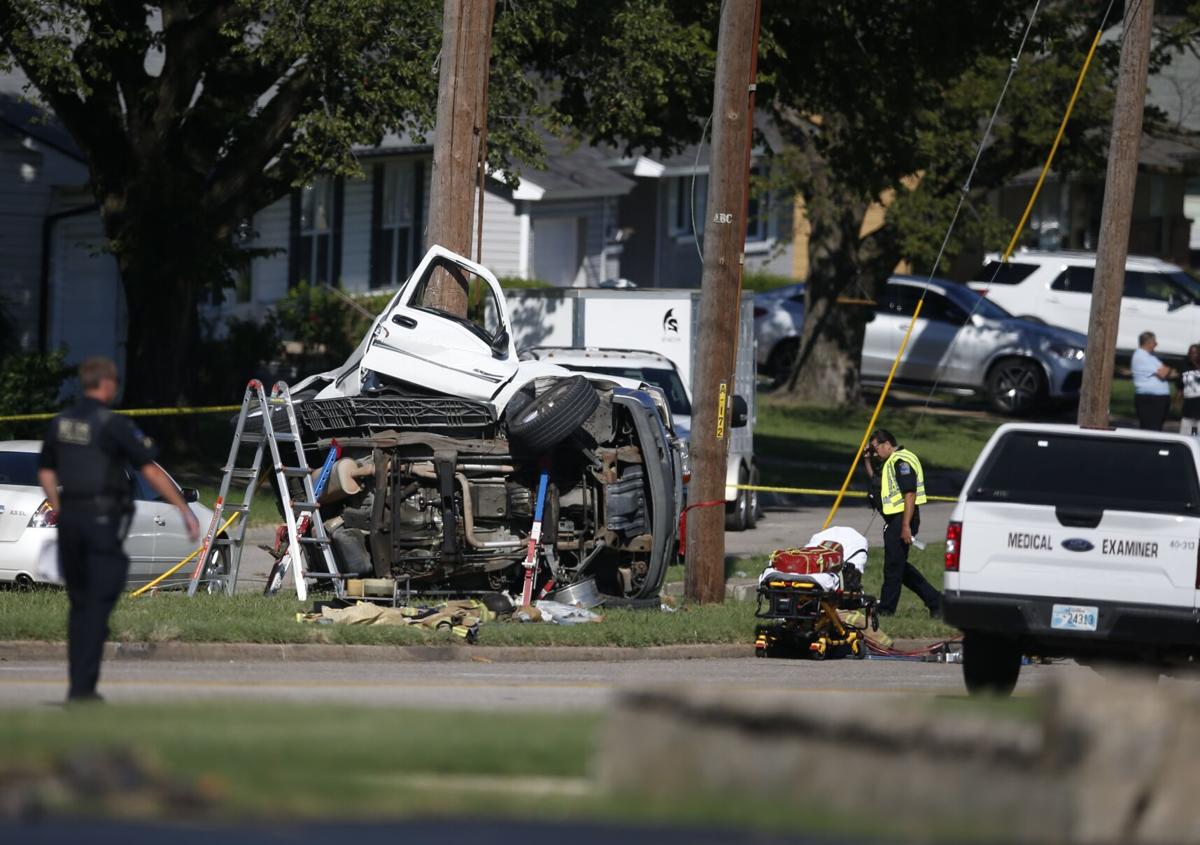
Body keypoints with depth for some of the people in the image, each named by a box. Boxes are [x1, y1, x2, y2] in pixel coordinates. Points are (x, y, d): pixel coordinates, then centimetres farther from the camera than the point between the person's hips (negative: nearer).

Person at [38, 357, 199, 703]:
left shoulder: (61, 423, 8)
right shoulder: (113, 424, -11)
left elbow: (46, 472, 14)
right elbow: (151, 470, -13)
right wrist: (185, 509, -10)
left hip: (70, 518, 6)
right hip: (104, 518, -6)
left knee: (79, 604, 15)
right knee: (98, 605, -4)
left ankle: (76, 684, 17)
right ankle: (84, 687, -10)